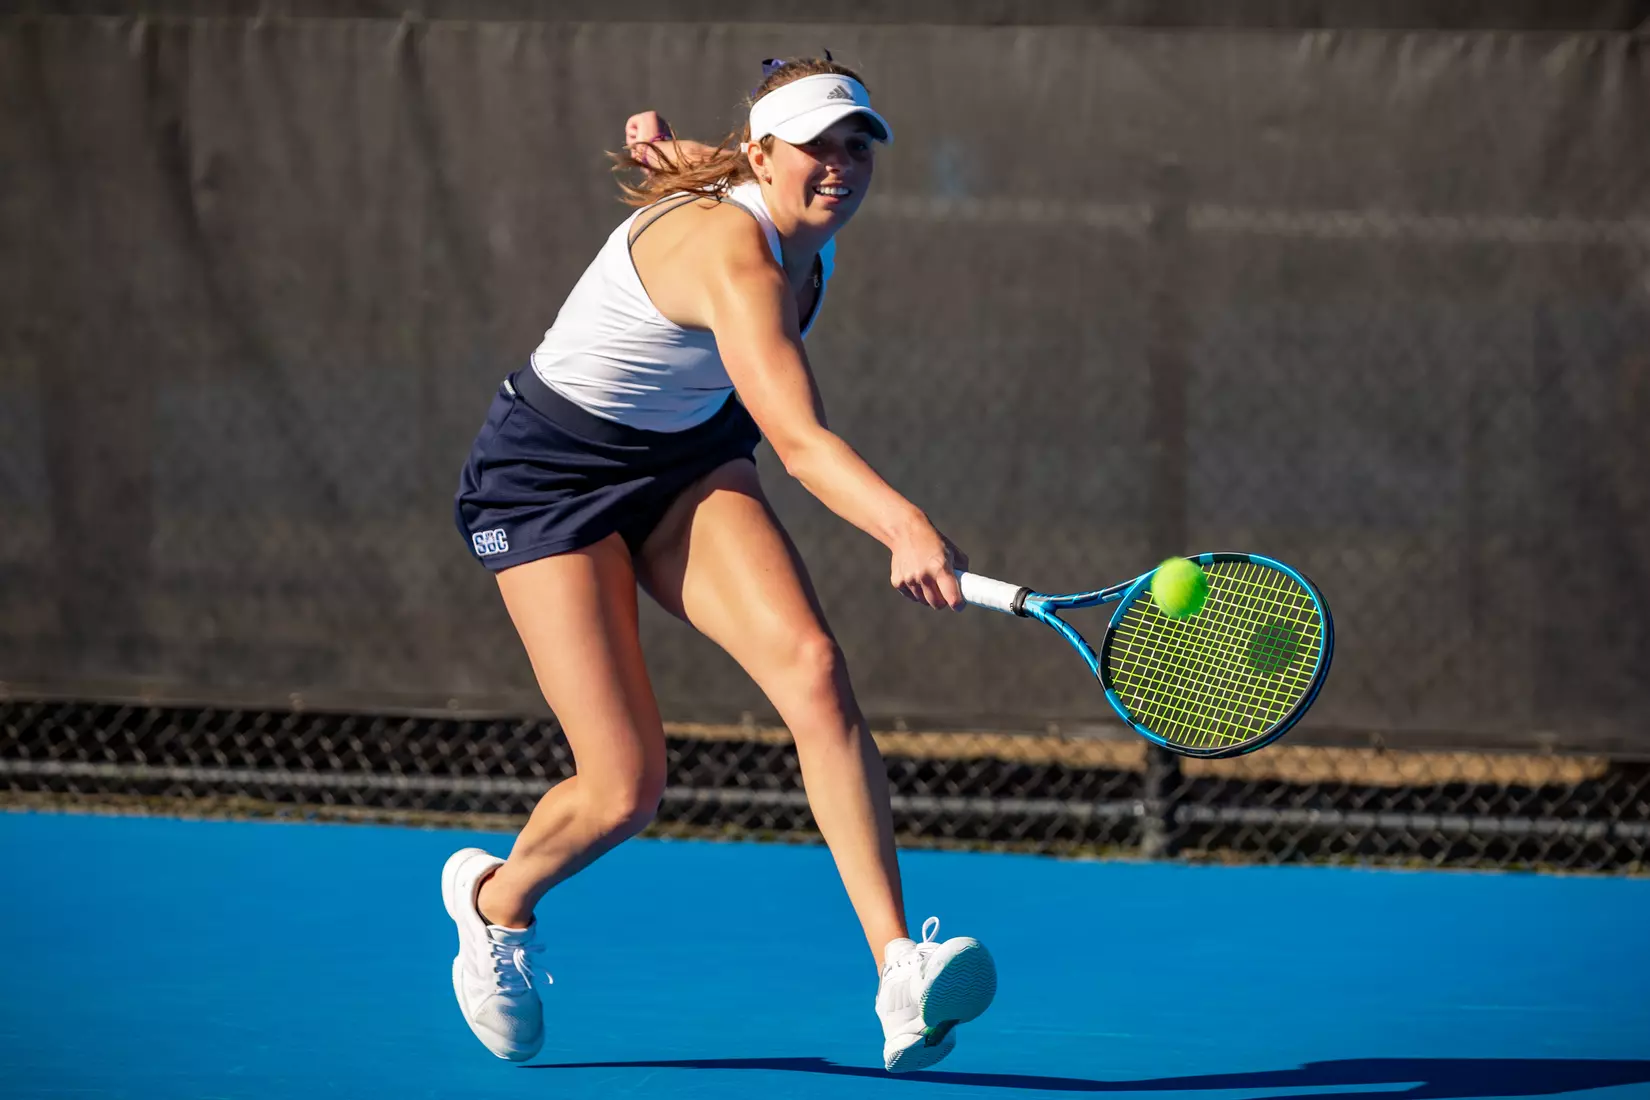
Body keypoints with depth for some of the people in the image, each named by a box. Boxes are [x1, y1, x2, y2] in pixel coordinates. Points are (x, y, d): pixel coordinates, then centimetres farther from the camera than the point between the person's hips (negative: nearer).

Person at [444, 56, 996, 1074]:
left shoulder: (813, 228, -6)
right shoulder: (735, 256, -33)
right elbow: (800, 439, -48)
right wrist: (906, 529, -61)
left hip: (690, 460, 7)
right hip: (550, 474, -7)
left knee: (813, 667, -21)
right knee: (625, 791, -11)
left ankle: (902, 983, -31)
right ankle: (496, 899, 27)